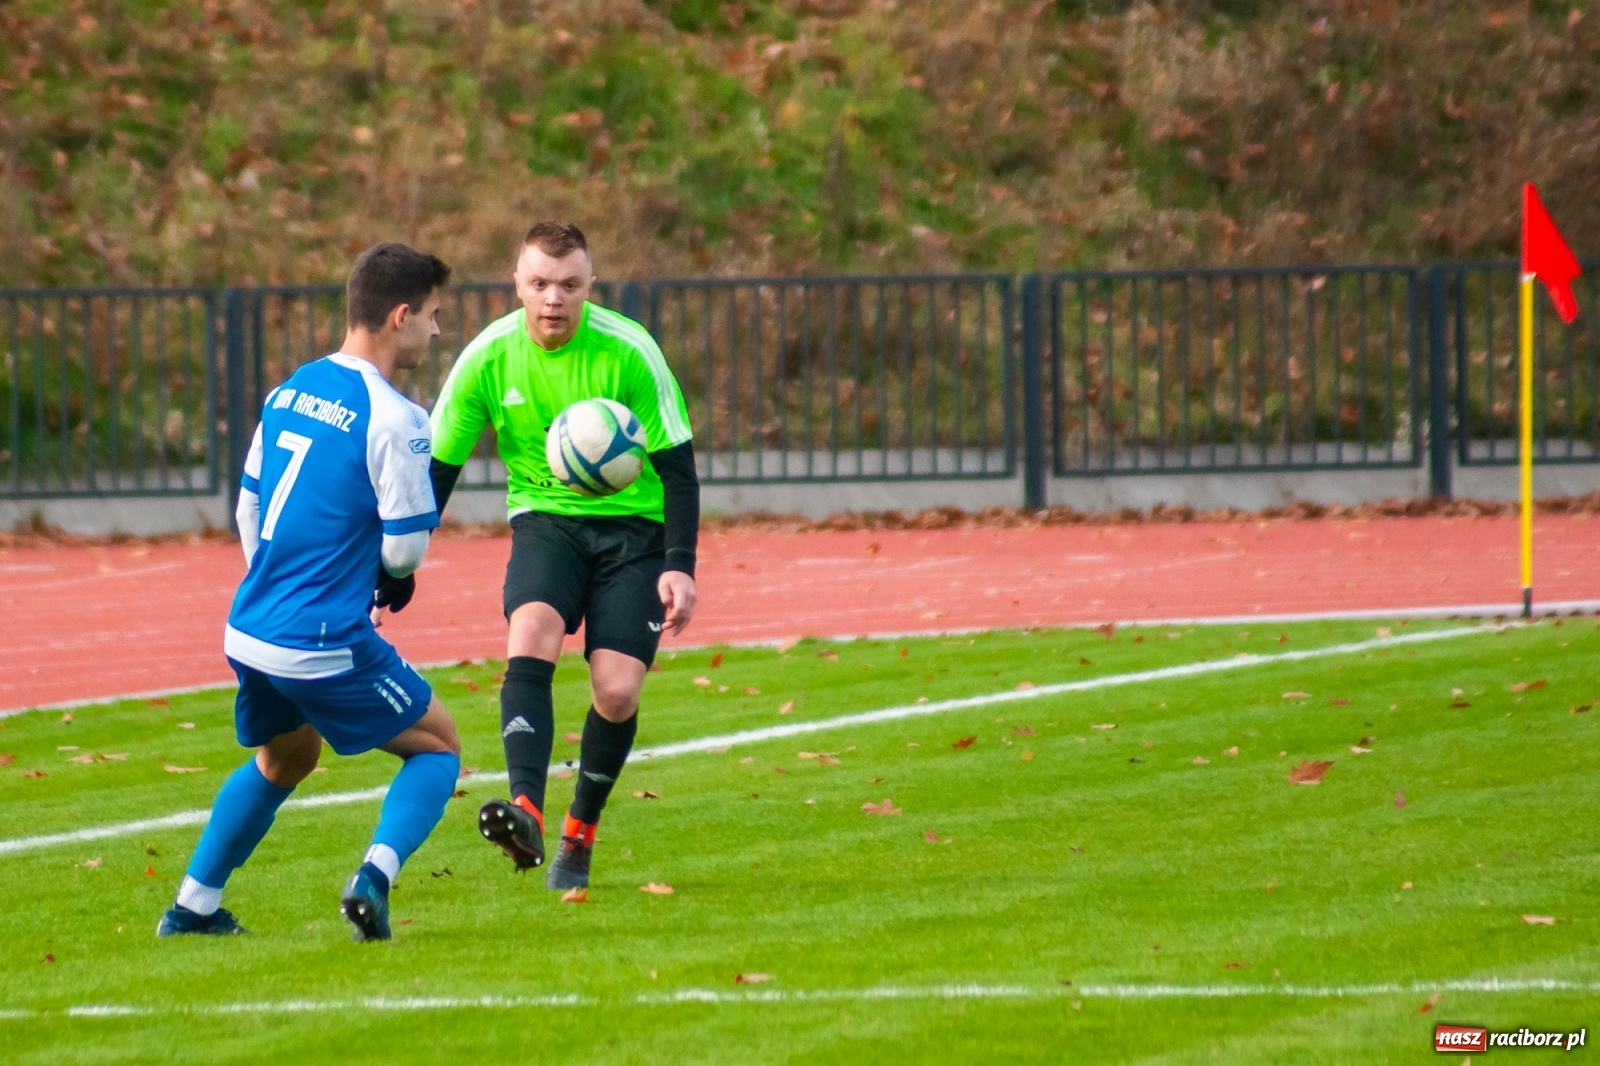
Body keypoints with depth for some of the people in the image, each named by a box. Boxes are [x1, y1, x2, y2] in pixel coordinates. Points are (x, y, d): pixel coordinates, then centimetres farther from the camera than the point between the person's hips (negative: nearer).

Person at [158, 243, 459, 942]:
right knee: (437, 747, 10)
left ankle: (193, 906, 29)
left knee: (283, 760, 30)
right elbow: (405, 548, -13)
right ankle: (375, 875, -12)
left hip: (248, 632, 7)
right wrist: (393, 580, 10)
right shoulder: (391, 418, -15)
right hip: (327, 647, -7)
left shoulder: (290, 391, 8)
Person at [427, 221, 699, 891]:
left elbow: (677, 466, -10)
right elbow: (437, 466, 0)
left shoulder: (628, 352, -15)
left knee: (617, 691, -14)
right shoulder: (488, 357, -9)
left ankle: (580, 835, 11)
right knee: (531, 634, -29)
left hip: (634, 526, -1)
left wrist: (680, 566, -19)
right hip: (545, 520, 1)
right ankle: (526, 814, -42)